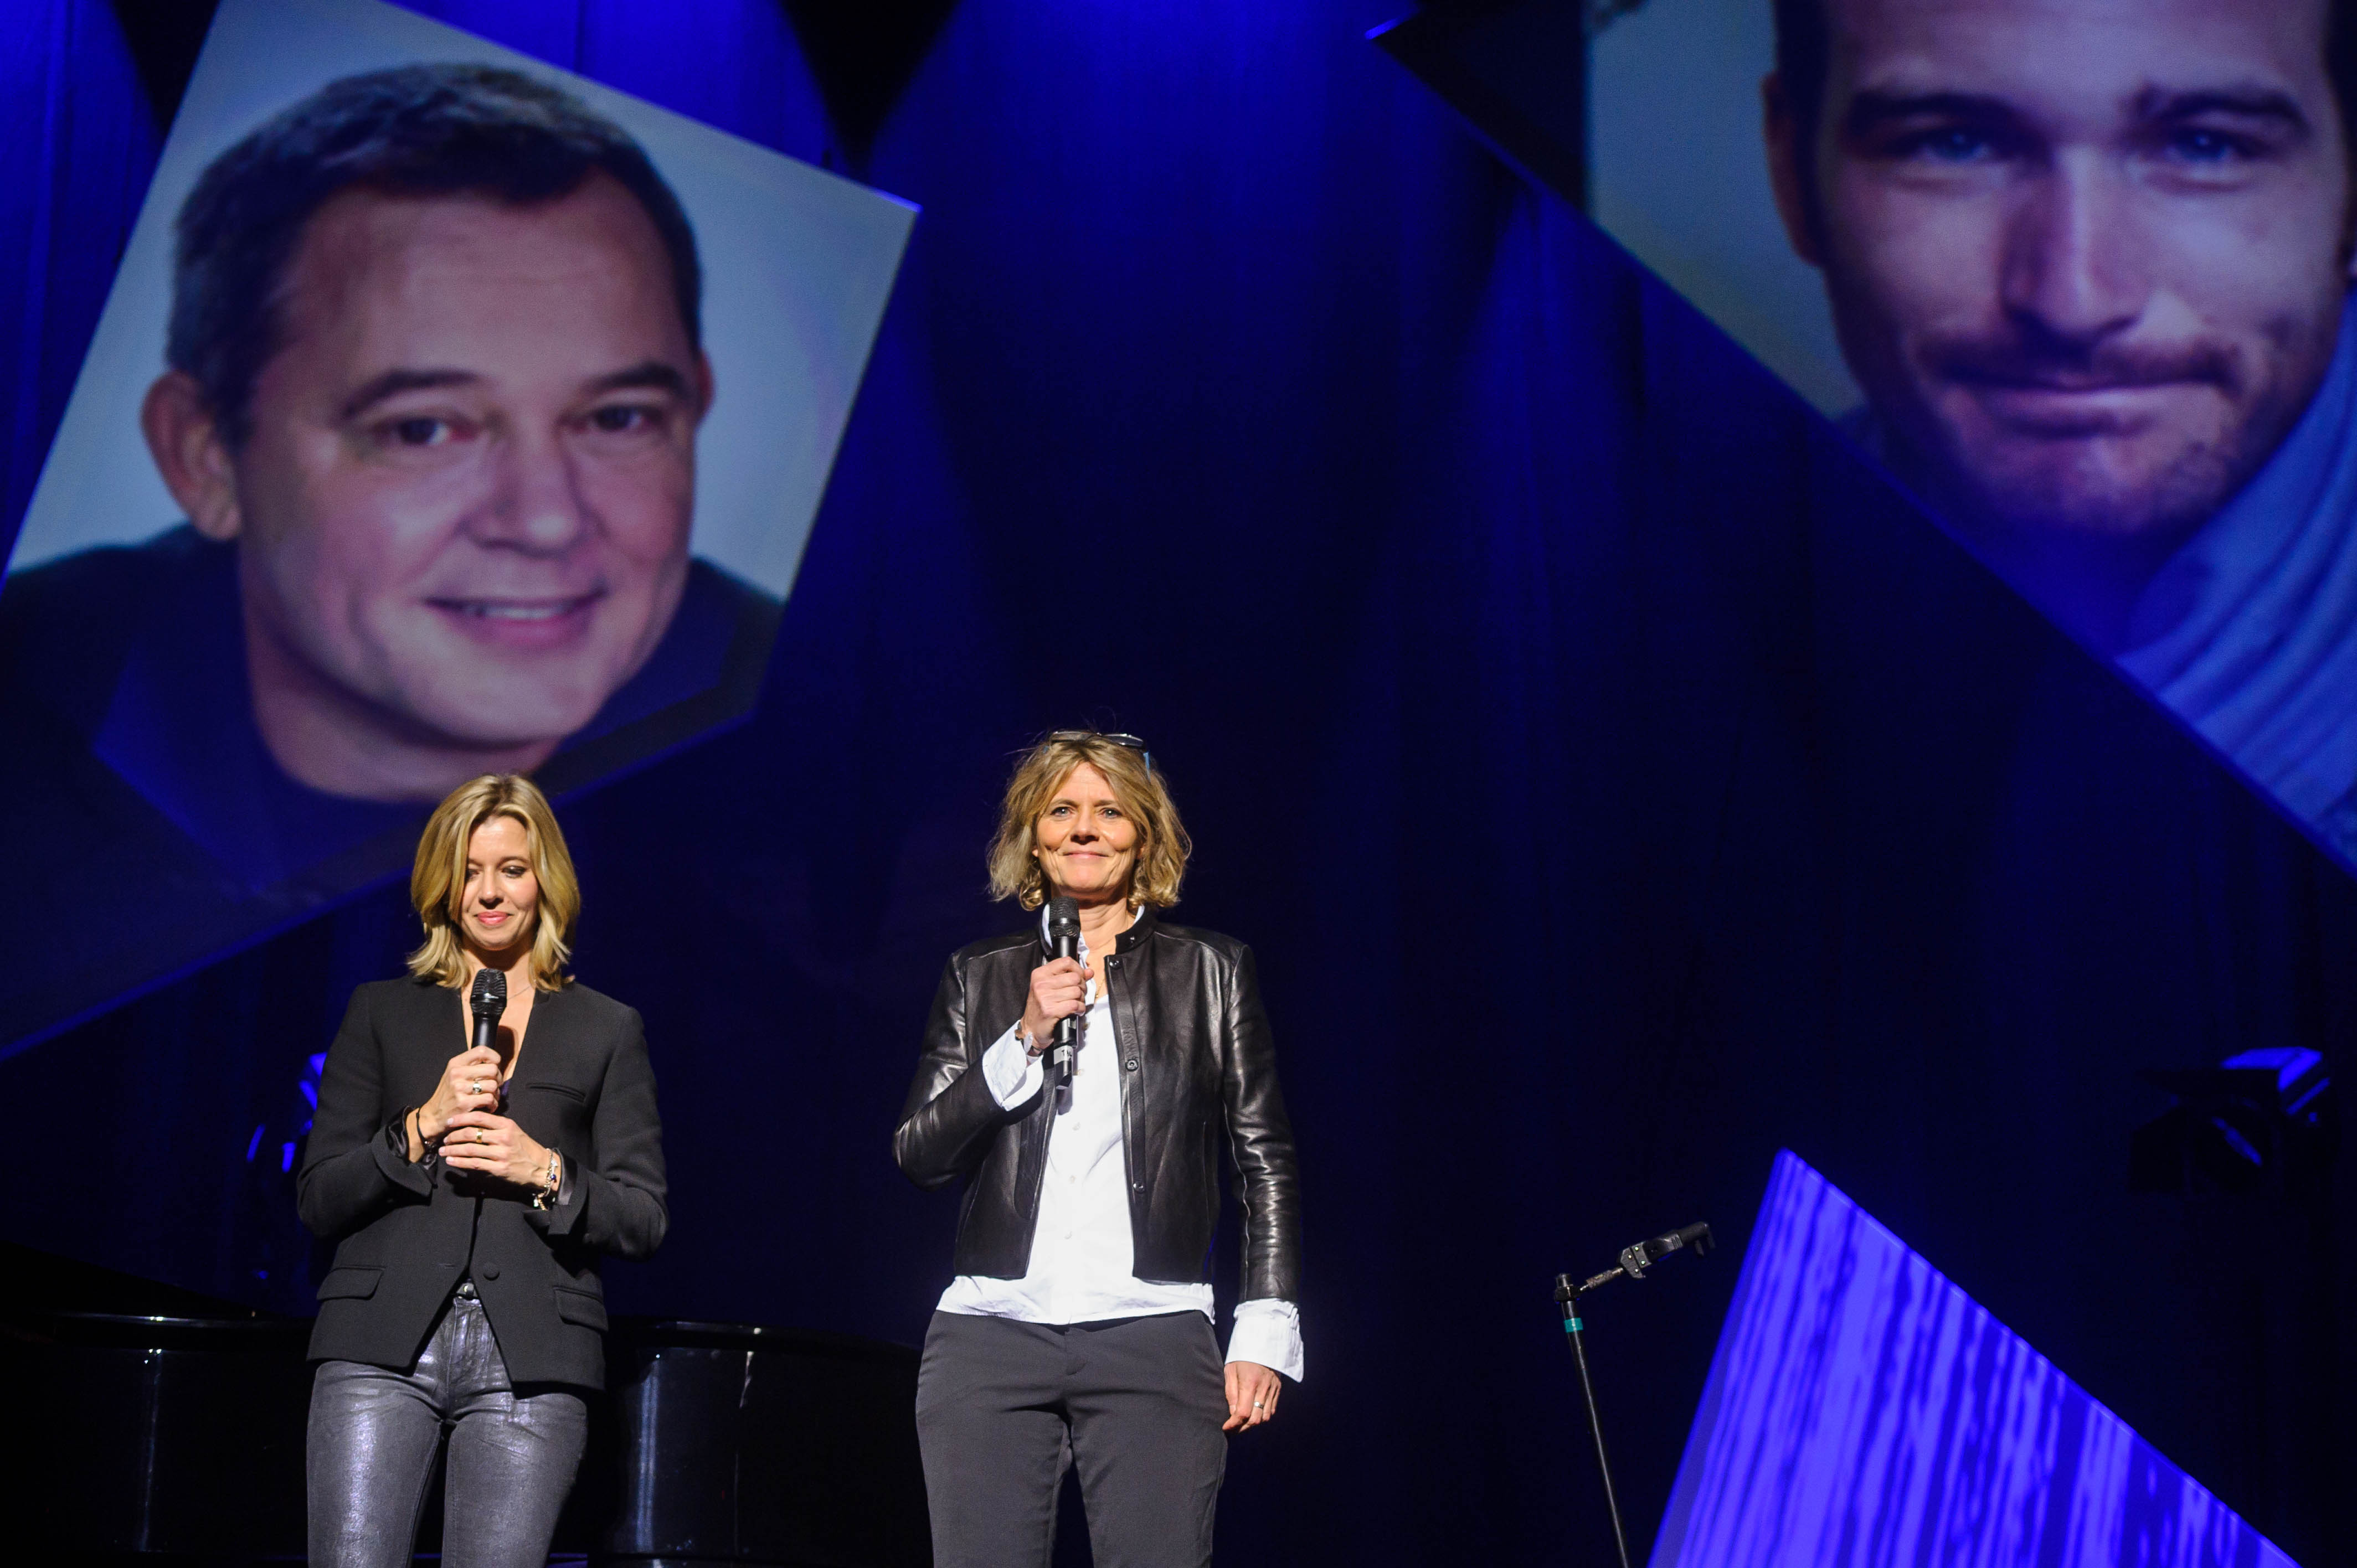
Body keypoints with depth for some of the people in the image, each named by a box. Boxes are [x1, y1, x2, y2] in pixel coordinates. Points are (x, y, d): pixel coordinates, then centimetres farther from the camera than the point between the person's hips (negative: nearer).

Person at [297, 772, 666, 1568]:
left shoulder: (606, 1030, 14)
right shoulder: (383, 1013, 15)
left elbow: (644, 1220, 10)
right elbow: (318, 1201, 9)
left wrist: (546, 1173, -7)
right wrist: (422, 1127, -5)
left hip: (531, 1357, 0)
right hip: (385, 1344, 0)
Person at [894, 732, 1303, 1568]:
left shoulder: (1211, 970, 10)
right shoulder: (979, 977, 14)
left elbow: (1267, 1163, 9)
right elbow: (919, 1154, 7)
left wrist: (1266, 1334, 0)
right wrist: (1027, 1039, -5)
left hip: (1154, 1341, -1)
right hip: (991, 1337, 2)